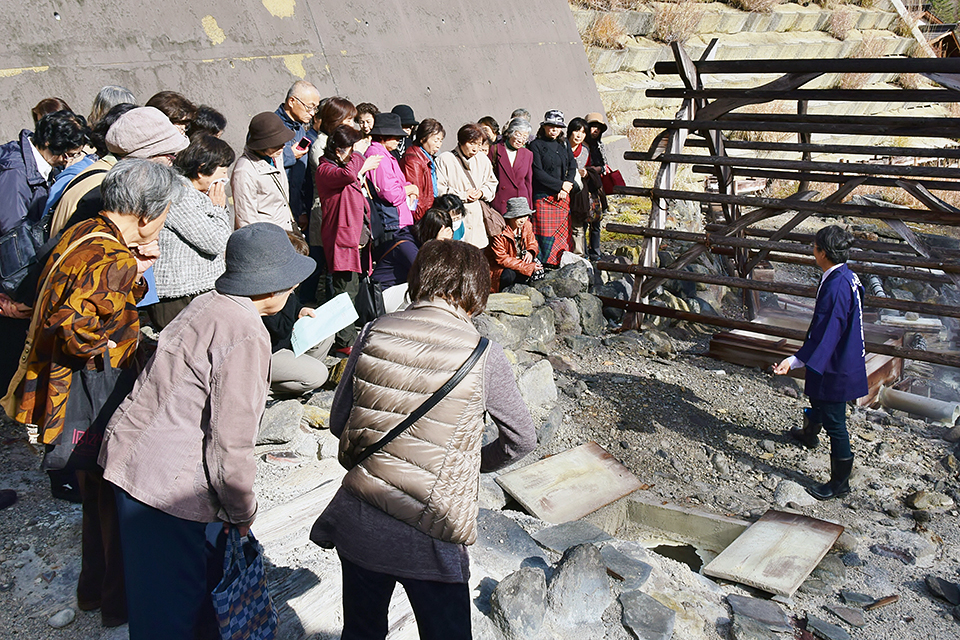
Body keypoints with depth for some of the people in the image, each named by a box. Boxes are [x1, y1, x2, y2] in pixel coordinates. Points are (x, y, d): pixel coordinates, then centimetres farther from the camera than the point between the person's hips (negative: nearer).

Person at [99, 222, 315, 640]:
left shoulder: (209, 305, 7)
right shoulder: (245, 334, -21)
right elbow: (229, 442, -22)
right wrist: (243, 512, -6)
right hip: (167, 484, -9)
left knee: (207, 573, 23)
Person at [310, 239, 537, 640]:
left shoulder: (374, 333, -4)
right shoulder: (482, 355, -13)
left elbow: (338, 422, 6)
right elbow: (522, 440, -1)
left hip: (357, 526, 4)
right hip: (428, 539, -3)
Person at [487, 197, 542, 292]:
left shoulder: (527, 225, -1)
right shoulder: (500, 232, -24)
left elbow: (533, 244, 14)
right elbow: (501, 259, -25)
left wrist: (530, 252, -16)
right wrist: (527, 267, -31)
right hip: (498, 267, -6)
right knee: (509, 275, -37)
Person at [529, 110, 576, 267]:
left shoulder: (564, 145, 15)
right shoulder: (536, 145, -1)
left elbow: (572, 168, 9)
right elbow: (538, 173, -9)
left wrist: (565, 189, -7)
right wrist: (560, 184, -11)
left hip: (563, 197, 5)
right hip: (543, 196, -5)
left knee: (562, 233, 4)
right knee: (545, 234, -7)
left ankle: (559, 264, 12)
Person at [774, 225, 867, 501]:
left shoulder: (836, 286, -29)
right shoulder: (848, 276, 1)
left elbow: (826, 332, -30)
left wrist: (795, 361, -34)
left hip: (835, 365, -10)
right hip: (843, 357, 10)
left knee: (833, 420, 1)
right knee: (817, 397, 33)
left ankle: (840, 482, 13)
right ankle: (809, 434, 61)